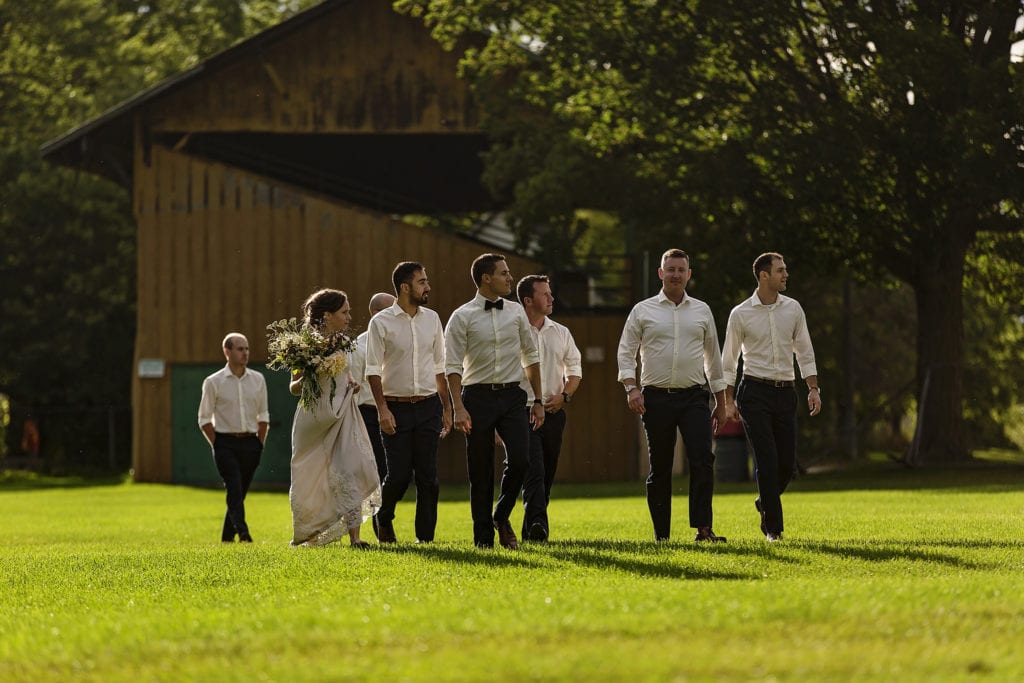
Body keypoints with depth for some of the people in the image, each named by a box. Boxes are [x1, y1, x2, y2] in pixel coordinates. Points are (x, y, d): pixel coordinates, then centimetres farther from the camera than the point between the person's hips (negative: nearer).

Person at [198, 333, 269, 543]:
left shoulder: (258, 380, 9)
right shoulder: (213, 382, -1)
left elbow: (263, 415, 14)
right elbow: (204, 419, 1)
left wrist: (260, 444, 7)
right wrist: (217, 445, -6)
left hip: (250, 443, 4)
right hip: (226, 444, -4)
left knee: (240, 492, 6)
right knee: (235, 490, -17)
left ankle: (227, 538, 14)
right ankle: (243, 533, -26)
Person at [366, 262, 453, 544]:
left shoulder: (432, 319, 8)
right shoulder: (381, 323, -5)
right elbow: (373, 370, -6)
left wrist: (447, 407, 13)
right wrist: (382, 409, -15)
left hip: (428, 406, 4)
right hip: (396, 408, -4)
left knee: (428, 476, 0)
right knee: (398, 475, -4)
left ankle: (425, 537, 7)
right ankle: (384, 519, 24)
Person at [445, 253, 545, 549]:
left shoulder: (516, 312, 9)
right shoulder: (462, 317, -3)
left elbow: (531, 357, 14)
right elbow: (453, 366, -6)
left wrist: (538, 401, 11)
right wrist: (458, 408, -14)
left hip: (512, 395, 3)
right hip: (478, 395, -3)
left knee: (519, 459, -13)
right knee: (480, 471, 2)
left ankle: (501, 517, 11)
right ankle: (483, 536, 11)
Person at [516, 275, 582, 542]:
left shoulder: (561, 333, 11)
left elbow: (574, 369, 17)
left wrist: (564, 396, -1)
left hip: (553, 412, 5)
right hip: (523, 411, -5)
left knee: (547, 475, 8)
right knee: (534, 471, -19)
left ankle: (530, 530, 16)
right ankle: (537, 524, -30)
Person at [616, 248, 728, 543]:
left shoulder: (702, 311, 12)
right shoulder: (643, 311, 5)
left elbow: (713, 358, 17)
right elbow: (626, 352, 4)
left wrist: (721, 404, 16)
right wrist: (631, 388, -12)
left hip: (694, 397, 1)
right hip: (657, 397, -1)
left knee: (702, 458, -16)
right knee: (659, 467, 2)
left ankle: (702, 528, -18)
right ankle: (661, 534, 9)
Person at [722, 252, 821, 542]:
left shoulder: (793, 309, 7)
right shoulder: (740, 314, -2)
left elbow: (805, 353, 13)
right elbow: (728, 361, 5)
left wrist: (813, 389, 3)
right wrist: (729, 401, 0)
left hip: (785, 391, 4)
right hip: (755, 392, -4)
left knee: (787, 462, 1)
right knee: (767, 460, -9)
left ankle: (765, 502, 30)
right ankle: (773, 527, -2)